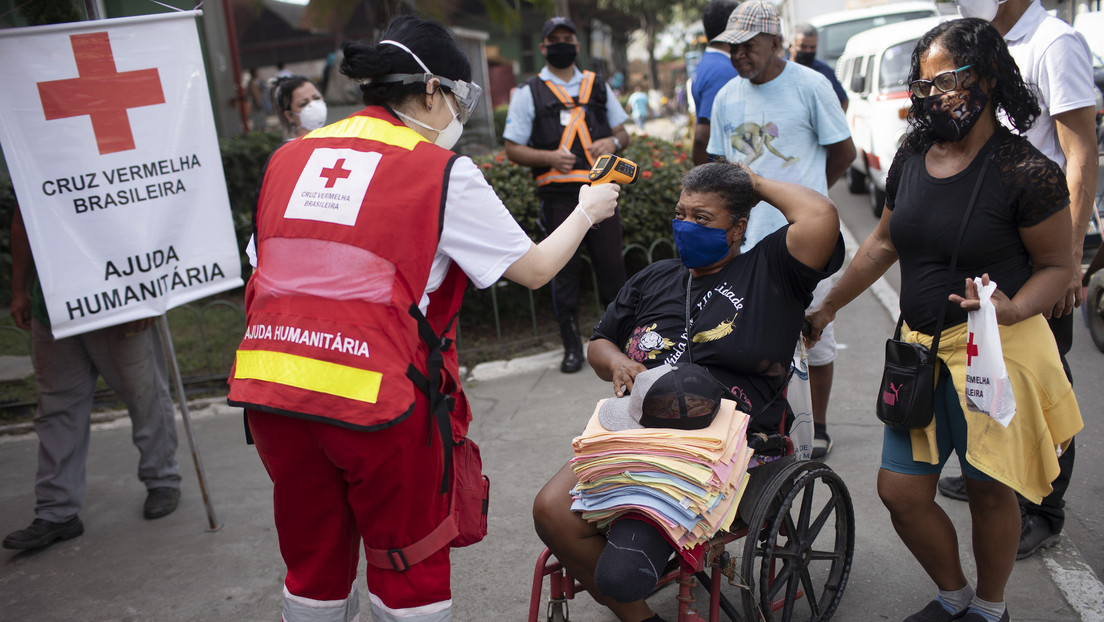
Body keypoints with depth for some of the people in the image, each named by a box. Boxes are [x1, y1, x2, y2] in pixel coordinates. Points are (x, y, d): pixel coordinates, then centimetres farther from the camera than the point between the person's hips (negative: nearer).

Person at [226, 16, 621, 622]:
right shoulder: (442, 170, -3)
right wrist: (587, 210, 19)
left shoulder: (288, 157, 13)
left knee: (313, 567, 23)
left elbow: (267, 272, 17)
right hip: (376, 396, -5)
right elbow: (534, 268, 3)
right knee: (410, 568, 16)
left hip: (269, 389, 6)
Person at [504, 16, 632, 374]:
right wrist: (549, 157, -14)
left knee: (612, 265, 5)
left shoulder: (598, 87, 16)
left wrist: (613, 142, -4)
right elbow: (513, 149, 2)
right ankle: (572, 347, 14)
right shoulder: (528, 93, 5)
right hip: (559, 196, -2)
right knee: (564, 271, 2)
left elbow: (623, 133, 20)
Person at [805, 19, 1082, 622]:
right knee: (900, 491, 7)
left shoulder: (1026, 171, -12)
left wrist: (1012, 308, -25)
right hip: (920, 348, 6)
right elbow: (884, 242, 17)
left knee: (988, 491, 9)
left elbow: (1057, 265, -4)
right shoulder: (912, 155, 6)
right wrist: (826, 306, 21)